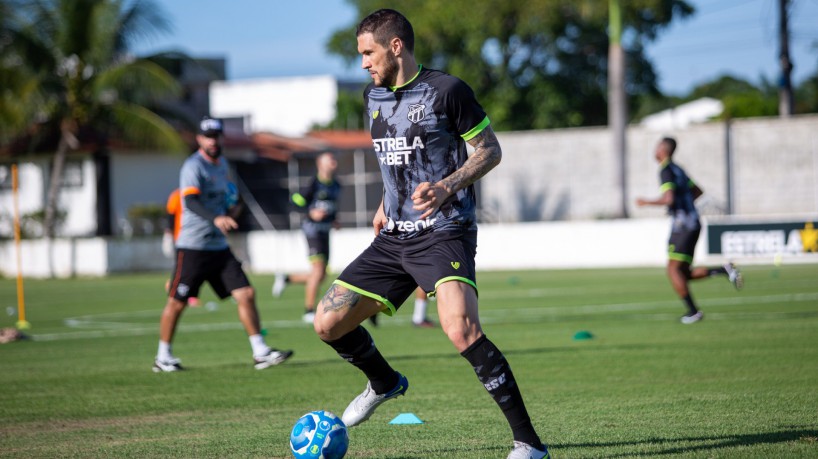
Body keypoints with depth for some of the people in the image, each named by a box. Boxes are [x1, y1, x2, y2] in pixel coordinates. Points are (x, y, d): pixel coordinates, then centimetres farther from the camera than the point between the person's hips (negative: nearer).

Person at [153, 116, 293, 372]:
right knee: (177, 302, 1)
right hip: (192, 247, -7)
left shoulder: (221, 164, 13)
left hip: (219, 246, 7)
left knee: (246, 295, -3)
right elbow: (191, 201, -29)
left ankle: (260, 353, -1)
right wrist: (216, 218, -44)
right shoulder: (193, 166, -13)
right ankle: (162, 358, 15)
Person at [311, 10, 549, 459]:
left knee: (461, 329, -29)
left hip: (444, 232, -8)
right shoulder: (373, 96, 12)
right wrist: (386, 203, 16)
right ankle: (385, 383, 36)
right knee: (328, 322, 4)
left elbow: (490, 150, -5)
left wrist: (446, 188, -19)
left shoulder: (445, 90, -9)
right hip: (394, 237, 8)